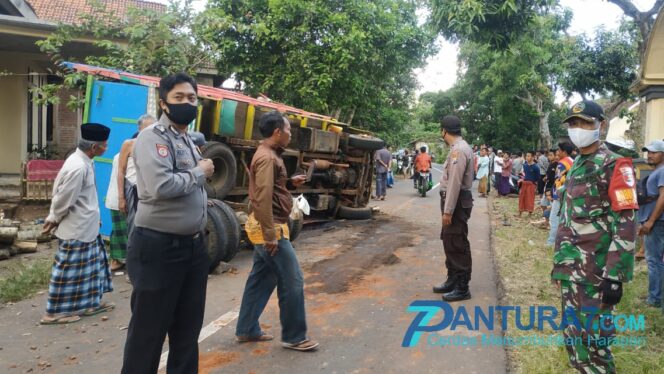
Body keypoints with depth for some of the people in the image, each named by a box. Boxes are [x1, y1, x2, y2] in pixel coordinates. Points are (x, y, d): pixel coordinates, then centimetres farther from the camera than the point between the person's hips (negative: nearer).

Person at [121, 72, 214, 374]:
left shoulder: (187, 140, 15)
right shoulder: (153, 137, -13)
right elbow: (161, 186, -29)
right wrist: (200, 172, -14)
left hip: (193, 245, 9)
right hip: (158, 247, -9)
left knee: (188, 328, 19)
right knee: (148, 331, 4)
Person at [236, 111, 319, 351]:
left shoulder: (269, 154, 14)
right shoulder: (267, 157, -18)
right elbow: (263, 198, -25)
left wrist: (290, 182, 8)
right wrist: (271, 235, -25)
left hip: (266, 227, 11)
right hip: (269, 228, -11)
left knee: (261, 279, 16)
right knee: (292, 282, -3)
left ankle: (247, 330, 26)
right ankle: (294, 337, 8)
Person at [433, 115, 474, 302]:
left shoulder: (458, 150, -19)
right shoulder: (458, 148, 14)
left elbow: (455, 183, -23)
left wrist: (448, 210, -23)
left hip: (457, 202, -11)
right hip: (454, 201, 11)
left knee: (457, 244, -4)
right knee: (449, 242, 18)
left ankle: (462, 288, 5)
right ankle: (453, 280, 29)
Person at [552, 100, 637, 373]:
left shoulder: (614, 166, -10)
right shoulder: (573, 167, 14)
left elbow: (626, 225, -16)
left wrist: (615, 276, -20)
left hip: (596, 272, -7)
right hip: (571, 270, 7)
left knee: (594, 341, -2)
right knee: (573, 338, 15)